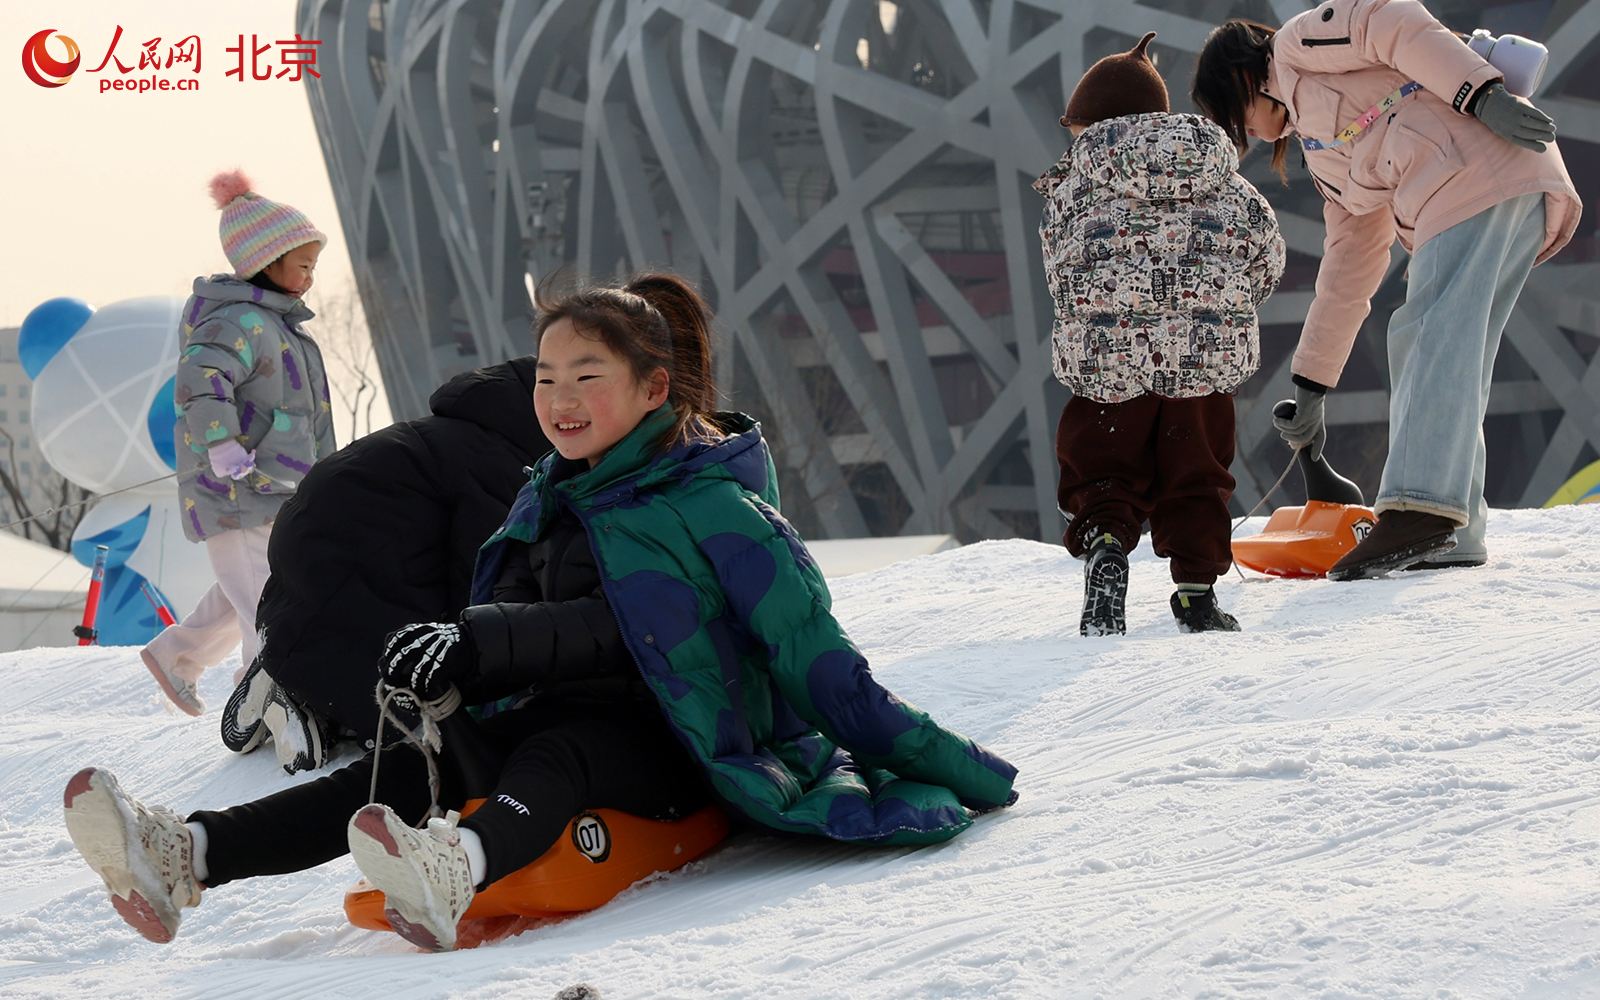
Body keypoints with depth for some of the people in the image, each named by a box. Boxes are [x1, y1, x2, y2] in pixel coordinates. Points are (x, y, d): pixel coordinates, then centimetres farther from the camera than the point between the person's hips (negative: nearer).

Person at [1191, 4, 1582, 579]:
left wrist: (1482, 96, -19)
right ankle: (1450, 537, 1)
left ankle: (1421, 509, -33)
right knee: (1415, 345, 7)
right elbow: (1348, 270, 33)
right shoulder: (1327, 161, 34)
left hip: (1481, 161, -9)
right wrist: (1311, 387, 33)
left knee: (1437, 336, -19)